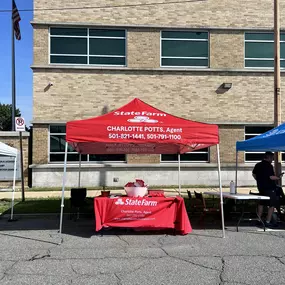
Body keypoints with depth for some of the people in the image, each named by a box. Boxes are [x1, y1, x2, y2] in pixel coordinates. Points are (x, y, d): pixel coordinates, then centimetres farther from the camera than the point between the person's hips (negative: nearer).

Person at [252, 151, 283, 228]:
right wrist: (279, 177, -5)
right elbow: (271, 177, -22)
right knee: (272, 205, -2)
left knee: (261, 203, 19)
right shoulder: (269, 166, -17)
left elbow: (254, 174, 16)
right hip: (269, 188, -8)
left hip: (261, 187, 8)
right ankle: (268, 222, -4)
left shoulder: (257, 165, 8)